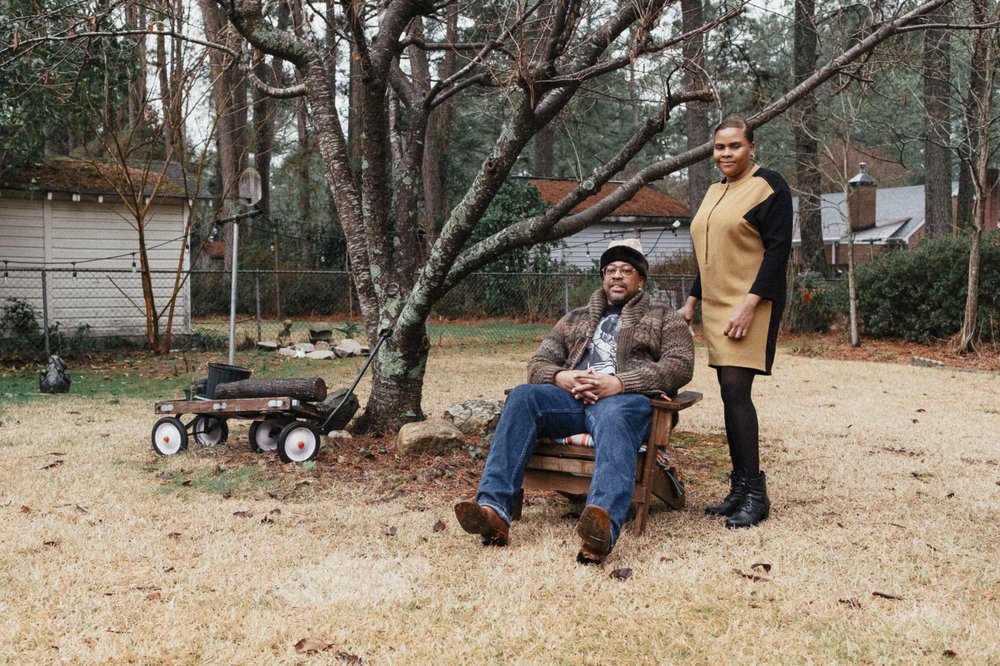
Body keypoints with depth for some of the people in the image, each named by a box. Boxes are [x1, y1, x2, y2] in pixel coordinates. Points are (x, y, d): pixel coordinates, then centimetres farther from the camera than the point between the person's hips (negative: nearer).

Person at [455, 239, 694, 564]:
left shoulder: (663, 317, 20)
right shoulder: (575, 320, 31)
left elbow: (680, 366, 2)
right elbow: (538, 363, 22)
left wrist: (619, 383, -12)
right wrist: (561, 378, -5)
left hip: (625, 399, -4)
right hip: (572, 398, 4)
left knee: (613, 418, -40)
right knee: (522, 397, -27)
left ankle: (604, 527, -66)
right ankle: (492, 509, -40)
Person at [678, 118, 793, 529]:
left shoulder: (768, 186, -6)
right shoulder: (714, 193, 18)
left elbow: (778, 248, -13)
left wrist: (750, 303, -20)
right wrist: (692, 301, 20)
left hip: (750, 306, -8)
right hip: (716, 308, 8)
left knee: (736, 390, -14)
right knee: (730, 396, 7)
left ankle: (755, 494, -7)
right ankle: (740, 489, 12)